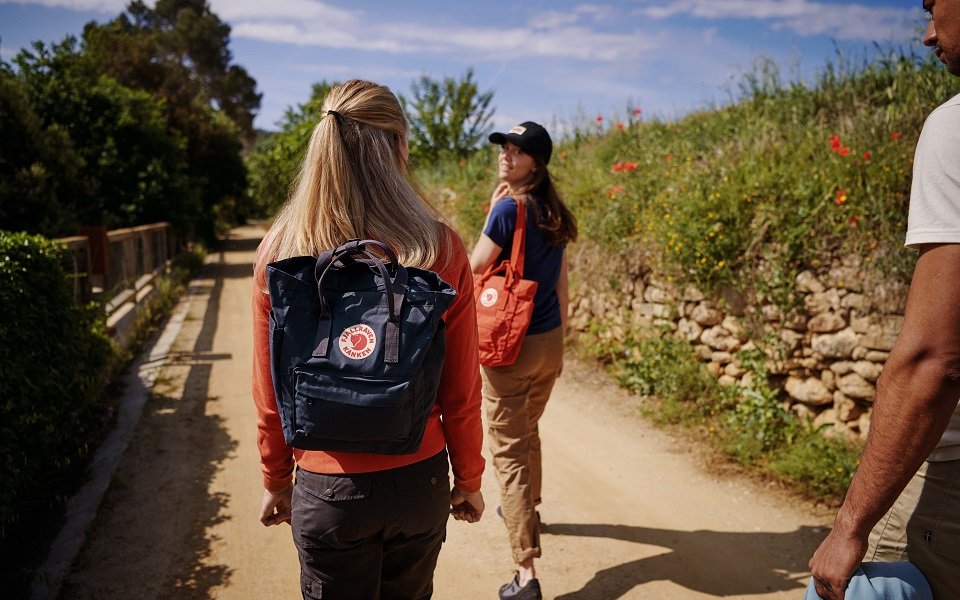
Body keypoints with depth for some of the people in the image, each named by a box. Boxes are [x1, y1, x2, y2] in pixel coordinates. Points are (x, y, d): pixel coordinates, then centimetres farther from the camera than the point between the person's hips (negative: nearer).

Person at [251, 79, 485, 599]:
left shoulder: (280, 251, -12)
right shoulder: (441, 250, -13)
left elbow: (270, 394, -4)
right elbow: (462, 391, -7)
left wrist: (276, 481, 12)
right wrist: (469, 479, 9)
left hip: (327, 490, 0)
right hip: (421, 480, 1)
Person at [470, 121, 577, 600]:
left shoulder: (508, 208, -16)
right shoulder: (554, 212, 7)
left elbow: (475, 267, -6)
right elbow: (561, 284, 11)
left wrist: (493, 210, -3)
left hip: (511, 344, -8)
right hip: (549, 341, 8)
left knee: (508, 451, -2)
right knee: (527, 432, 28)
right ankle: (528, 508, 51)